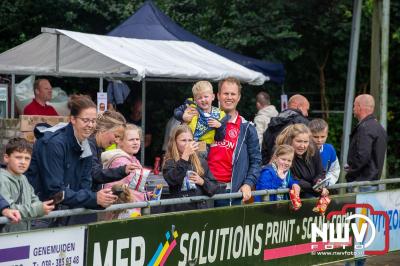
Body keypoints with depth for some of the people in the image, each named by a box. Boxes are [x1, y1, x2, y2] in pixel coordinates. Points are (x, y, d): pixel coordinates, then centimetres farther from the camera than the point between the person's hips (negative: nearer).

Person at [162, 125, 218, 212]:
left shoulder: (201, 162, 12)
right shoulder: (170, 163, 0)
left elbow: (214, 187, 12)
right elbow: (173, 180, -20)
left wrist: (202, 182, -7)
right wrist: (185, 156, -22)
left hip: (200, 208, 4)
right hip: (179, 209, -4)